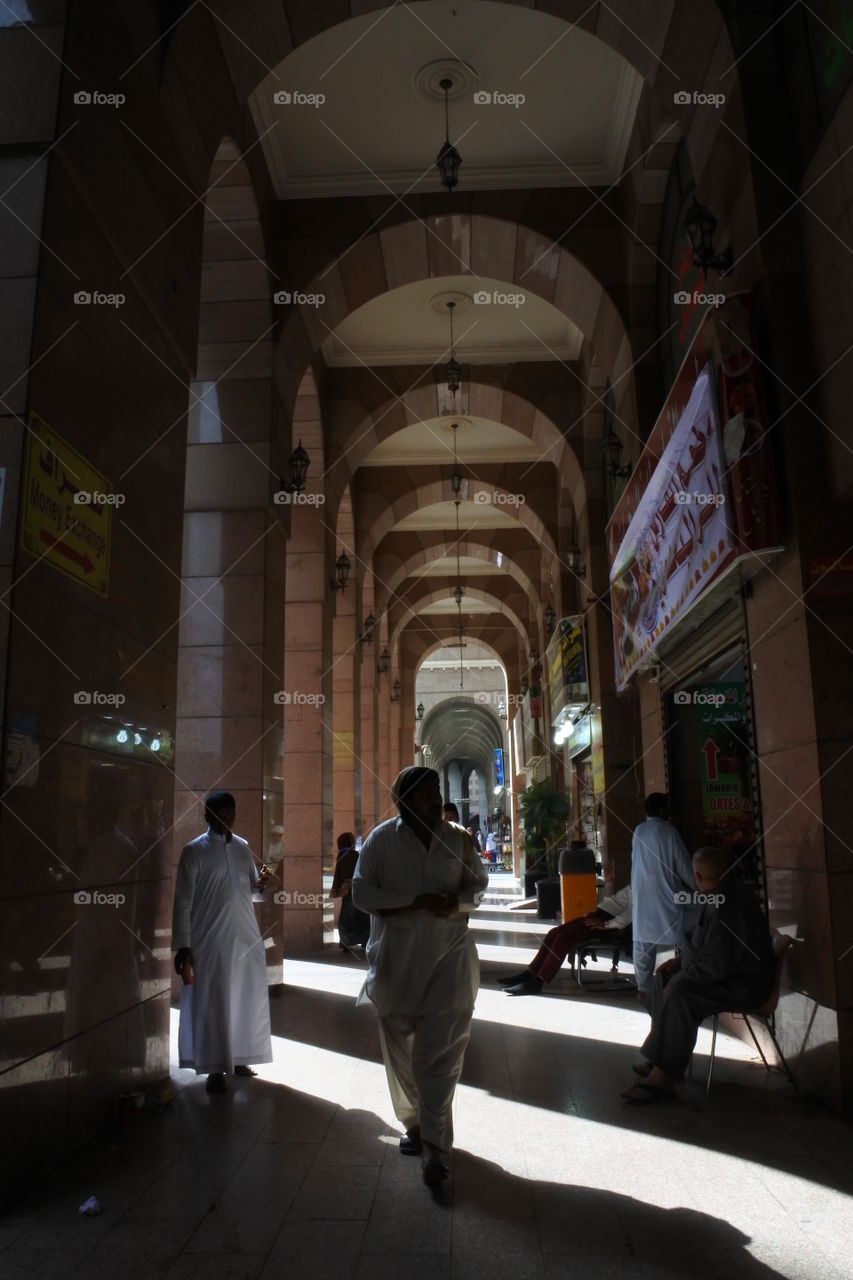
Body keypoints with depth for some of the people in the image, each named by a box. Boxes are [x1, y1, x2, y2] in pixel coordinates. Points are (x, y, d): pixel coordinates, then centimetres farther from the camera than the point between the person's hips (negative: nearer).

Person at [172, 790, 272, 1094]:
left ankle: (237, 1058, 28)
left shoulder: (243, 847, 8)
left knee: (246, 999, 12)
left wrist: (259, 885, -7)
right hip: (210, 940, -5)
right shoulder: (194, 851, -7)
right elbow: (183, 901, -8)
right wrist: (182, 944, -11)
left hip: (246, 937, 5)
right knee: (212, 1004, 2)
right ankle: (215, 1068, 15)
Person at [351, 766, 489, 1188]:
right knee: (401, 1049, 13)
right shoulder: (381, 839, -5)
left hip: (449, 957, 0)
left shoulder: (458, 839, 1)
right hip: (396, 959, 0)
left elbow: (477, 883, 11)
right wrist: (417, 902, -19)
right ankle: (413, 1125, 35)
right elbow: (362, 892, -9)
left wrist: (457, 903, -12)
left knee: (440, 1052, -6)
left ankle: (435, 1144, 4)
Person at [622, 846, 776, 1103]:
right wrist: (680, 960, 9)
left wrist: (682, 971, -15)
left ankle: (663, 1077, -21)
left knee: (679, 994, -28)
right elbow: (706, 944, 18)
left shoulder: (726, 908, -28)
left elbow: (715, 967, -28)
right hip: (733, 969, 11)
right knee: (664, 977, 10)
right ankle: (661, 1058, 12)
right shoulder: (728, 892, 5)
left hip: (745, 985, -11)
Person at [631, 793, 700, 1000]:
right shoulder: (669, 832, -11)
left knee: (643, 943, 10)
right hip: (666, 897, -5)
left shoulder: (638, 832, 4)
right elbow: (684, 867, -6)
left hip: (642, 898, 5)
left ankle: (643, 989, 13)